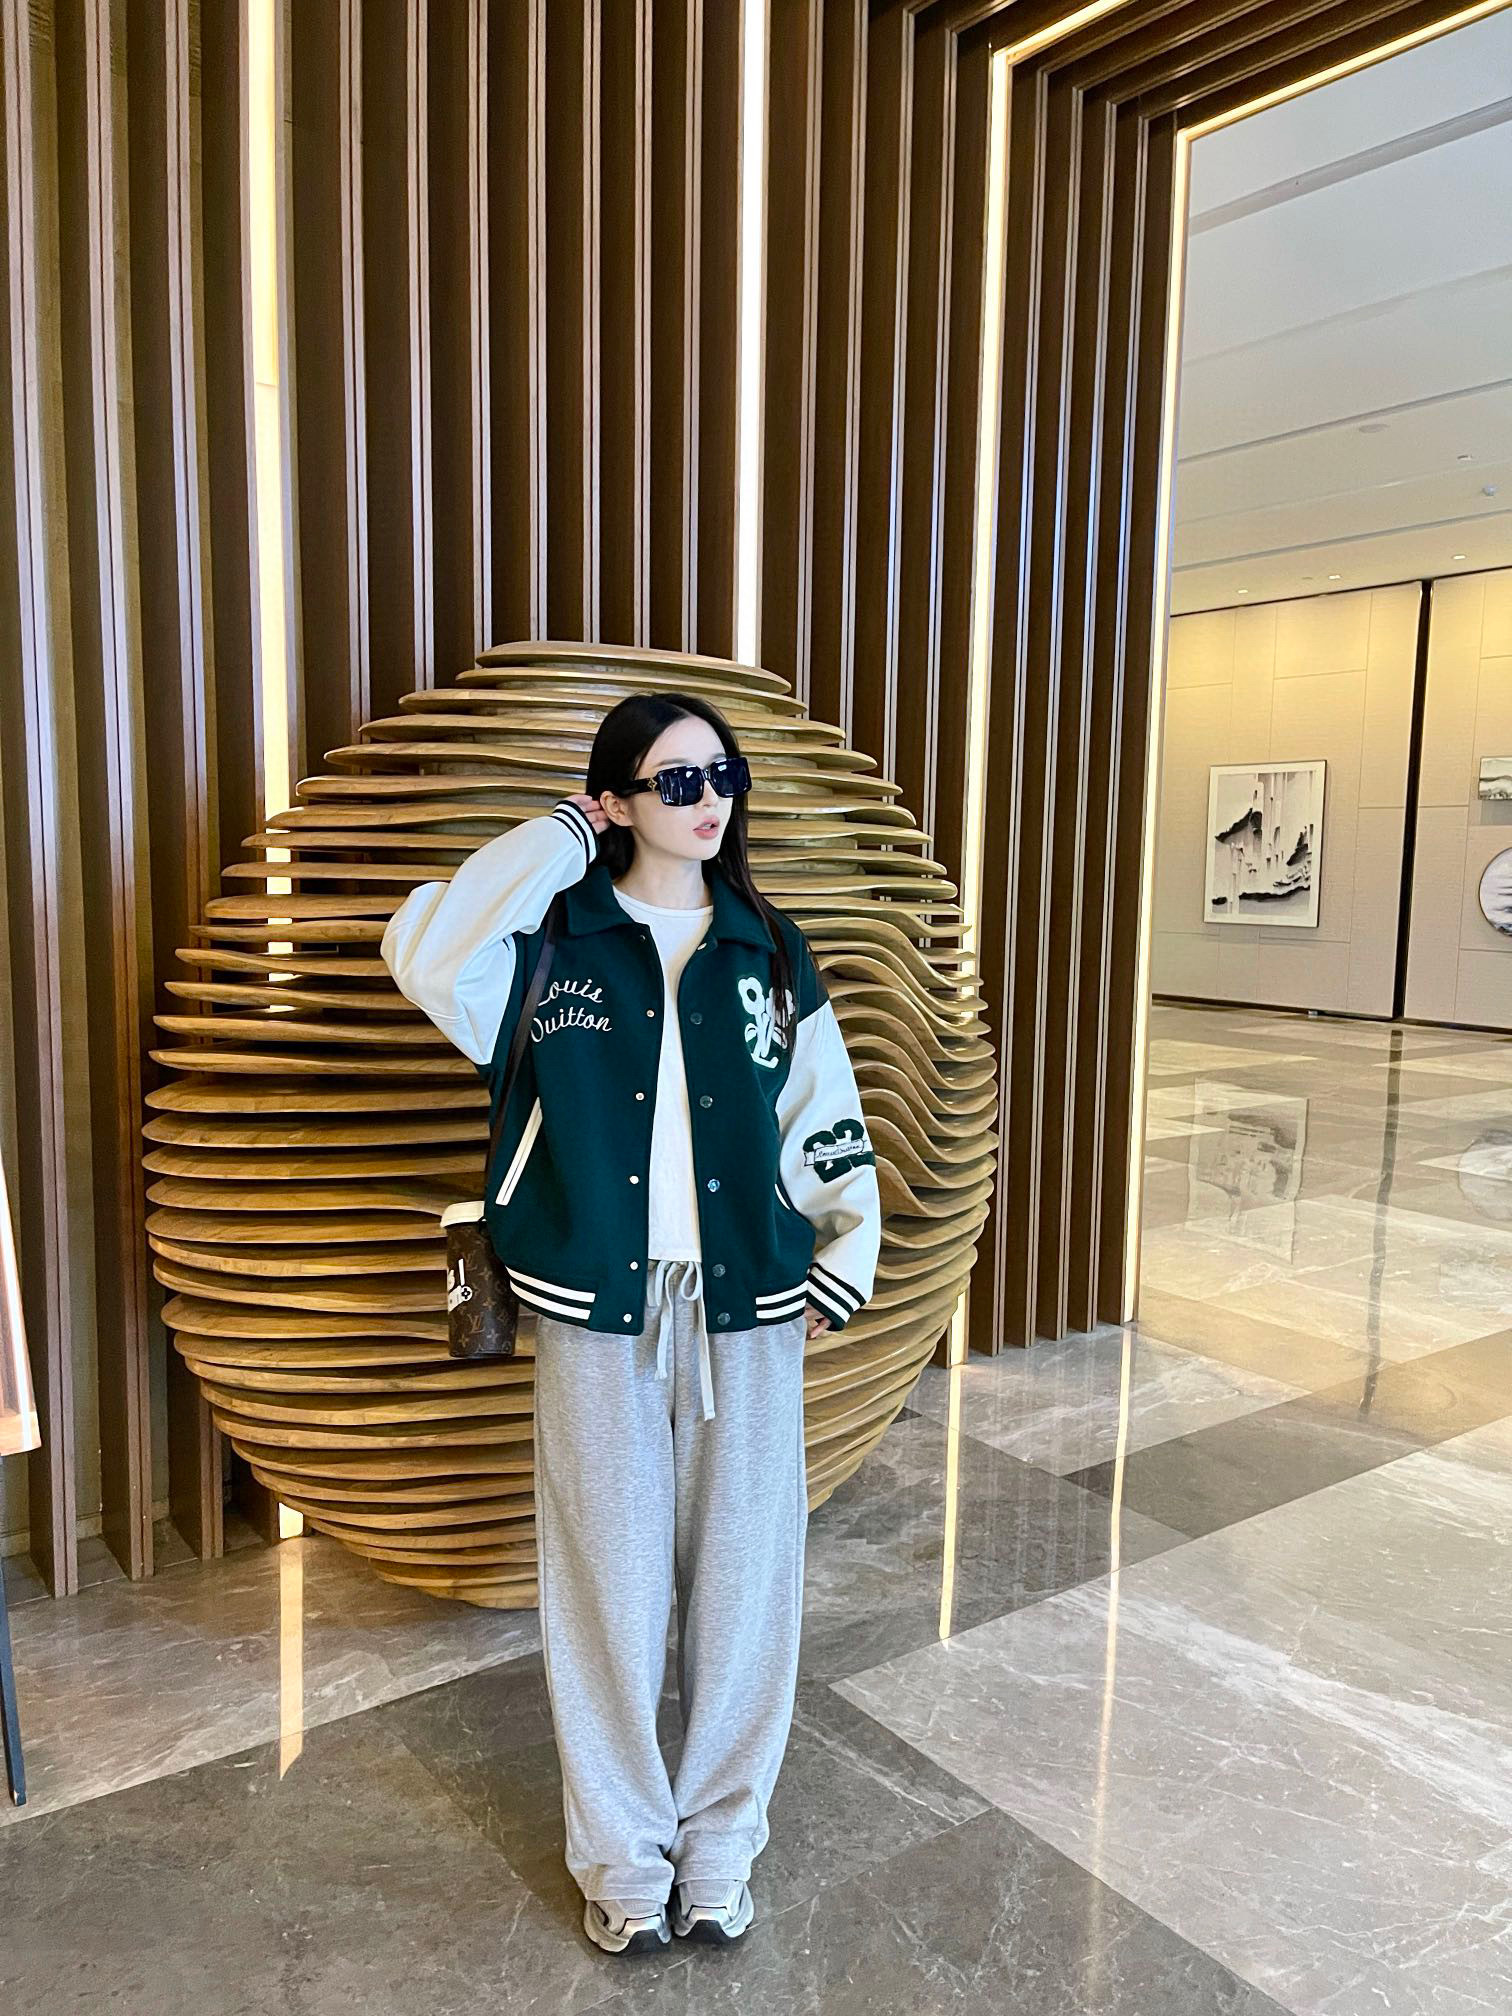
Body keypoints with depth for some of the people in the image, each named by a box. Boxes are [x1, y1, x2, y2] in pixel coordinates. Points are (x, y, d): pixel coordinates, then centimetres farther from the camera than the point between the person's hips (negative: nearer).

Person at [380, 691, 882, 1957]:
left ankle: (722, 1834, 33)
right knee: (609, 1576, 10)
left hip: (746, 1303, 2)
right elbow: (428, 958, -22)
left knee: (742, 1567, 11)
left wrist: (846, 1261, 2)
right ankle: (622, 1849, 31)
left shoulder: (768, 949, 5)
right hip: (599, 1302, -2)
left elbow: (828, 1119, 8)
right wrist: (554, 840, -13)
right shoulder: (556, 937, -2)